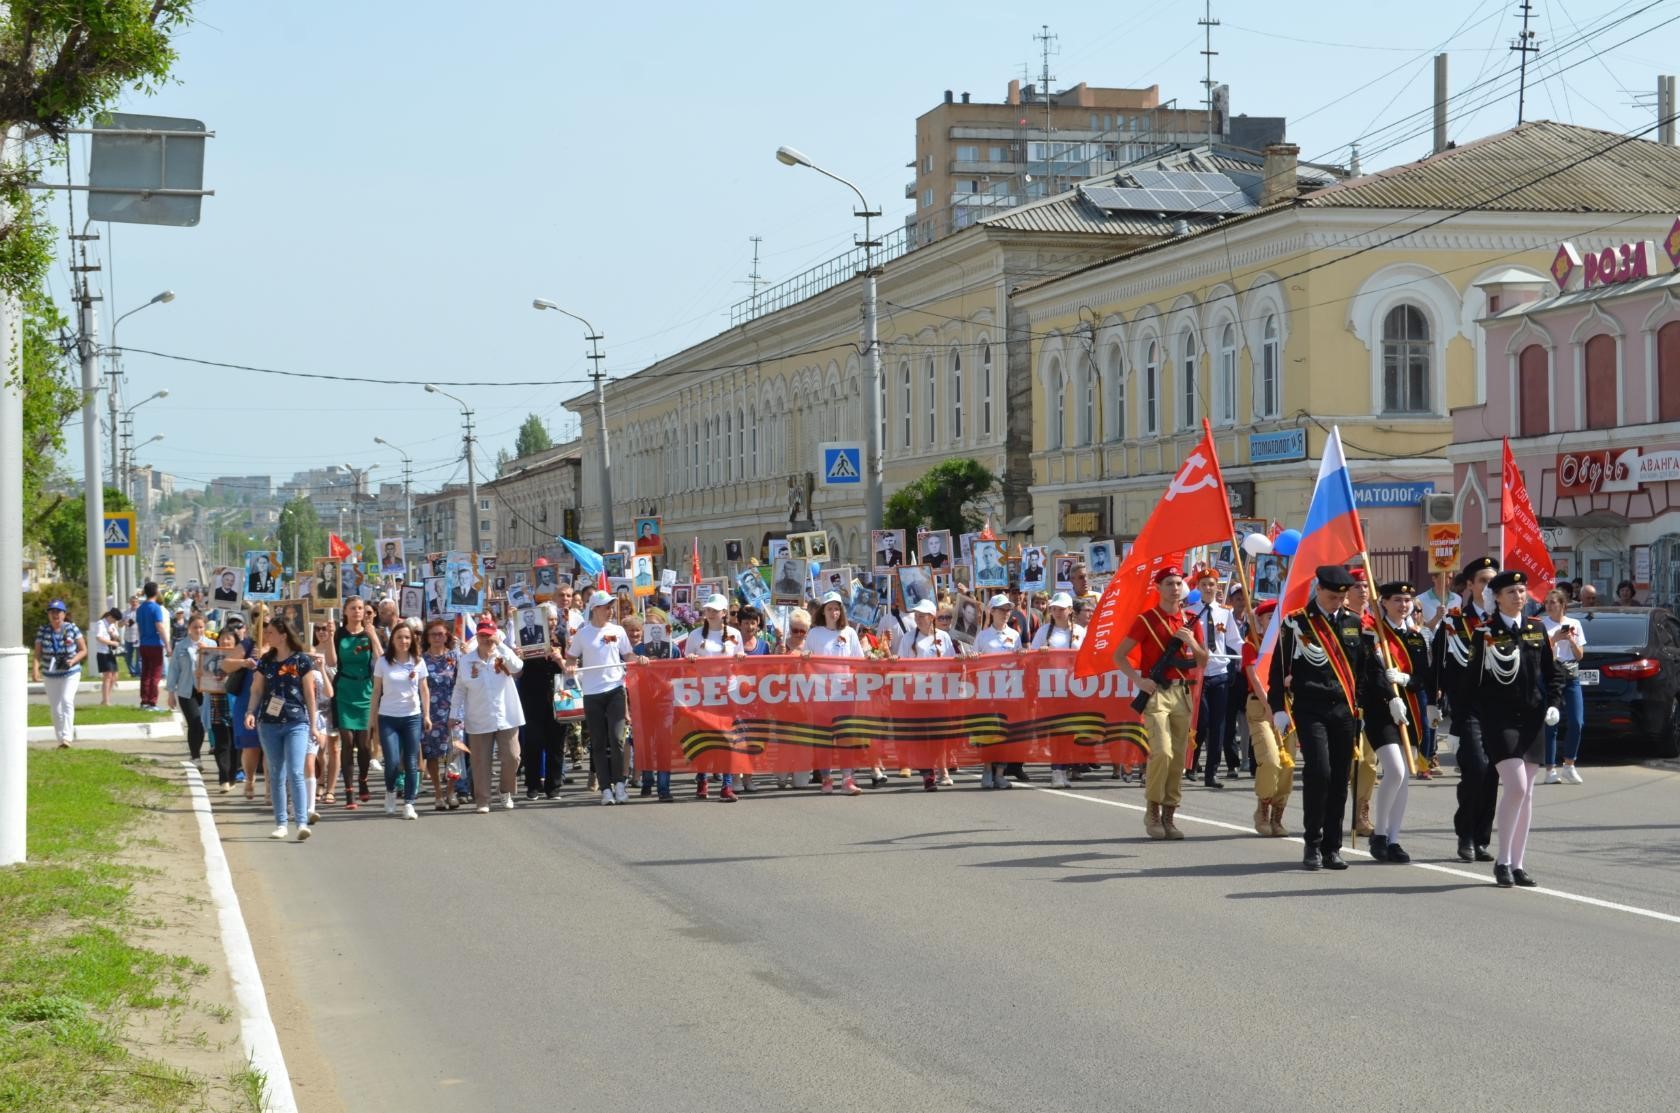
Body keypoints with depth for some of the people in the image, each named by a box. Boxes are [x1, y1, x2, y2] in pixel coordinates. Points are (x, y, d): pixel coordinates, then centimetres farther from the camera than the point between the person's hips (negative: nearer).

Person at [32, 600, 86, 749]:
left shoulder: (72, 629, -5)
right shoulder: (42, 631, -1)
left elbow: (83, 650, 1)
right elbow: (37, 654, -2)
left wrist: (72, 661, -17)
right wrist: (36, 670, -19)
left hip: (71, 673, -3)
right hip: (50, 675, 3)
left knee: (67, 700, -20)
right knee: (55, 708, 6)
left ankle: (67, 737, -25)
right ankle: (60, 739, 17)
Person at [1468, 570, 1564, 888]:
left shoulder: (1536, 630, 10)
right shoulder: (1485, 632, -4)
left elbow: (1553, 672, 14)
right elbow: (1472, 680, -4)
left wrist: (1554, 704, 2)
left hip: (1532, 719, 5)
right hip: (1500, 719, -5)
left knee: (1527, 793, 7)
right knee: (1516, 787, -16)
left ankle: (1516, 864, 14)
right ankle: (1502, 860, -6)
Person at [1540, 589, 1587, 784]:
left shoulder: (1574, 624, 11)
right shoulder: (1542, 625, 2)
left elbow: (1580, 655, 11)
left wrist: (1571, 640, -5)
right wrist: (1555, 639, -14)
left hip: (1571, 675, 3)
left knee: (1576, 722, -5)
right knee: (1551, 724, -5)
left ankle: (1569, 765, 10)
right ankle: (1550, 770, 0)